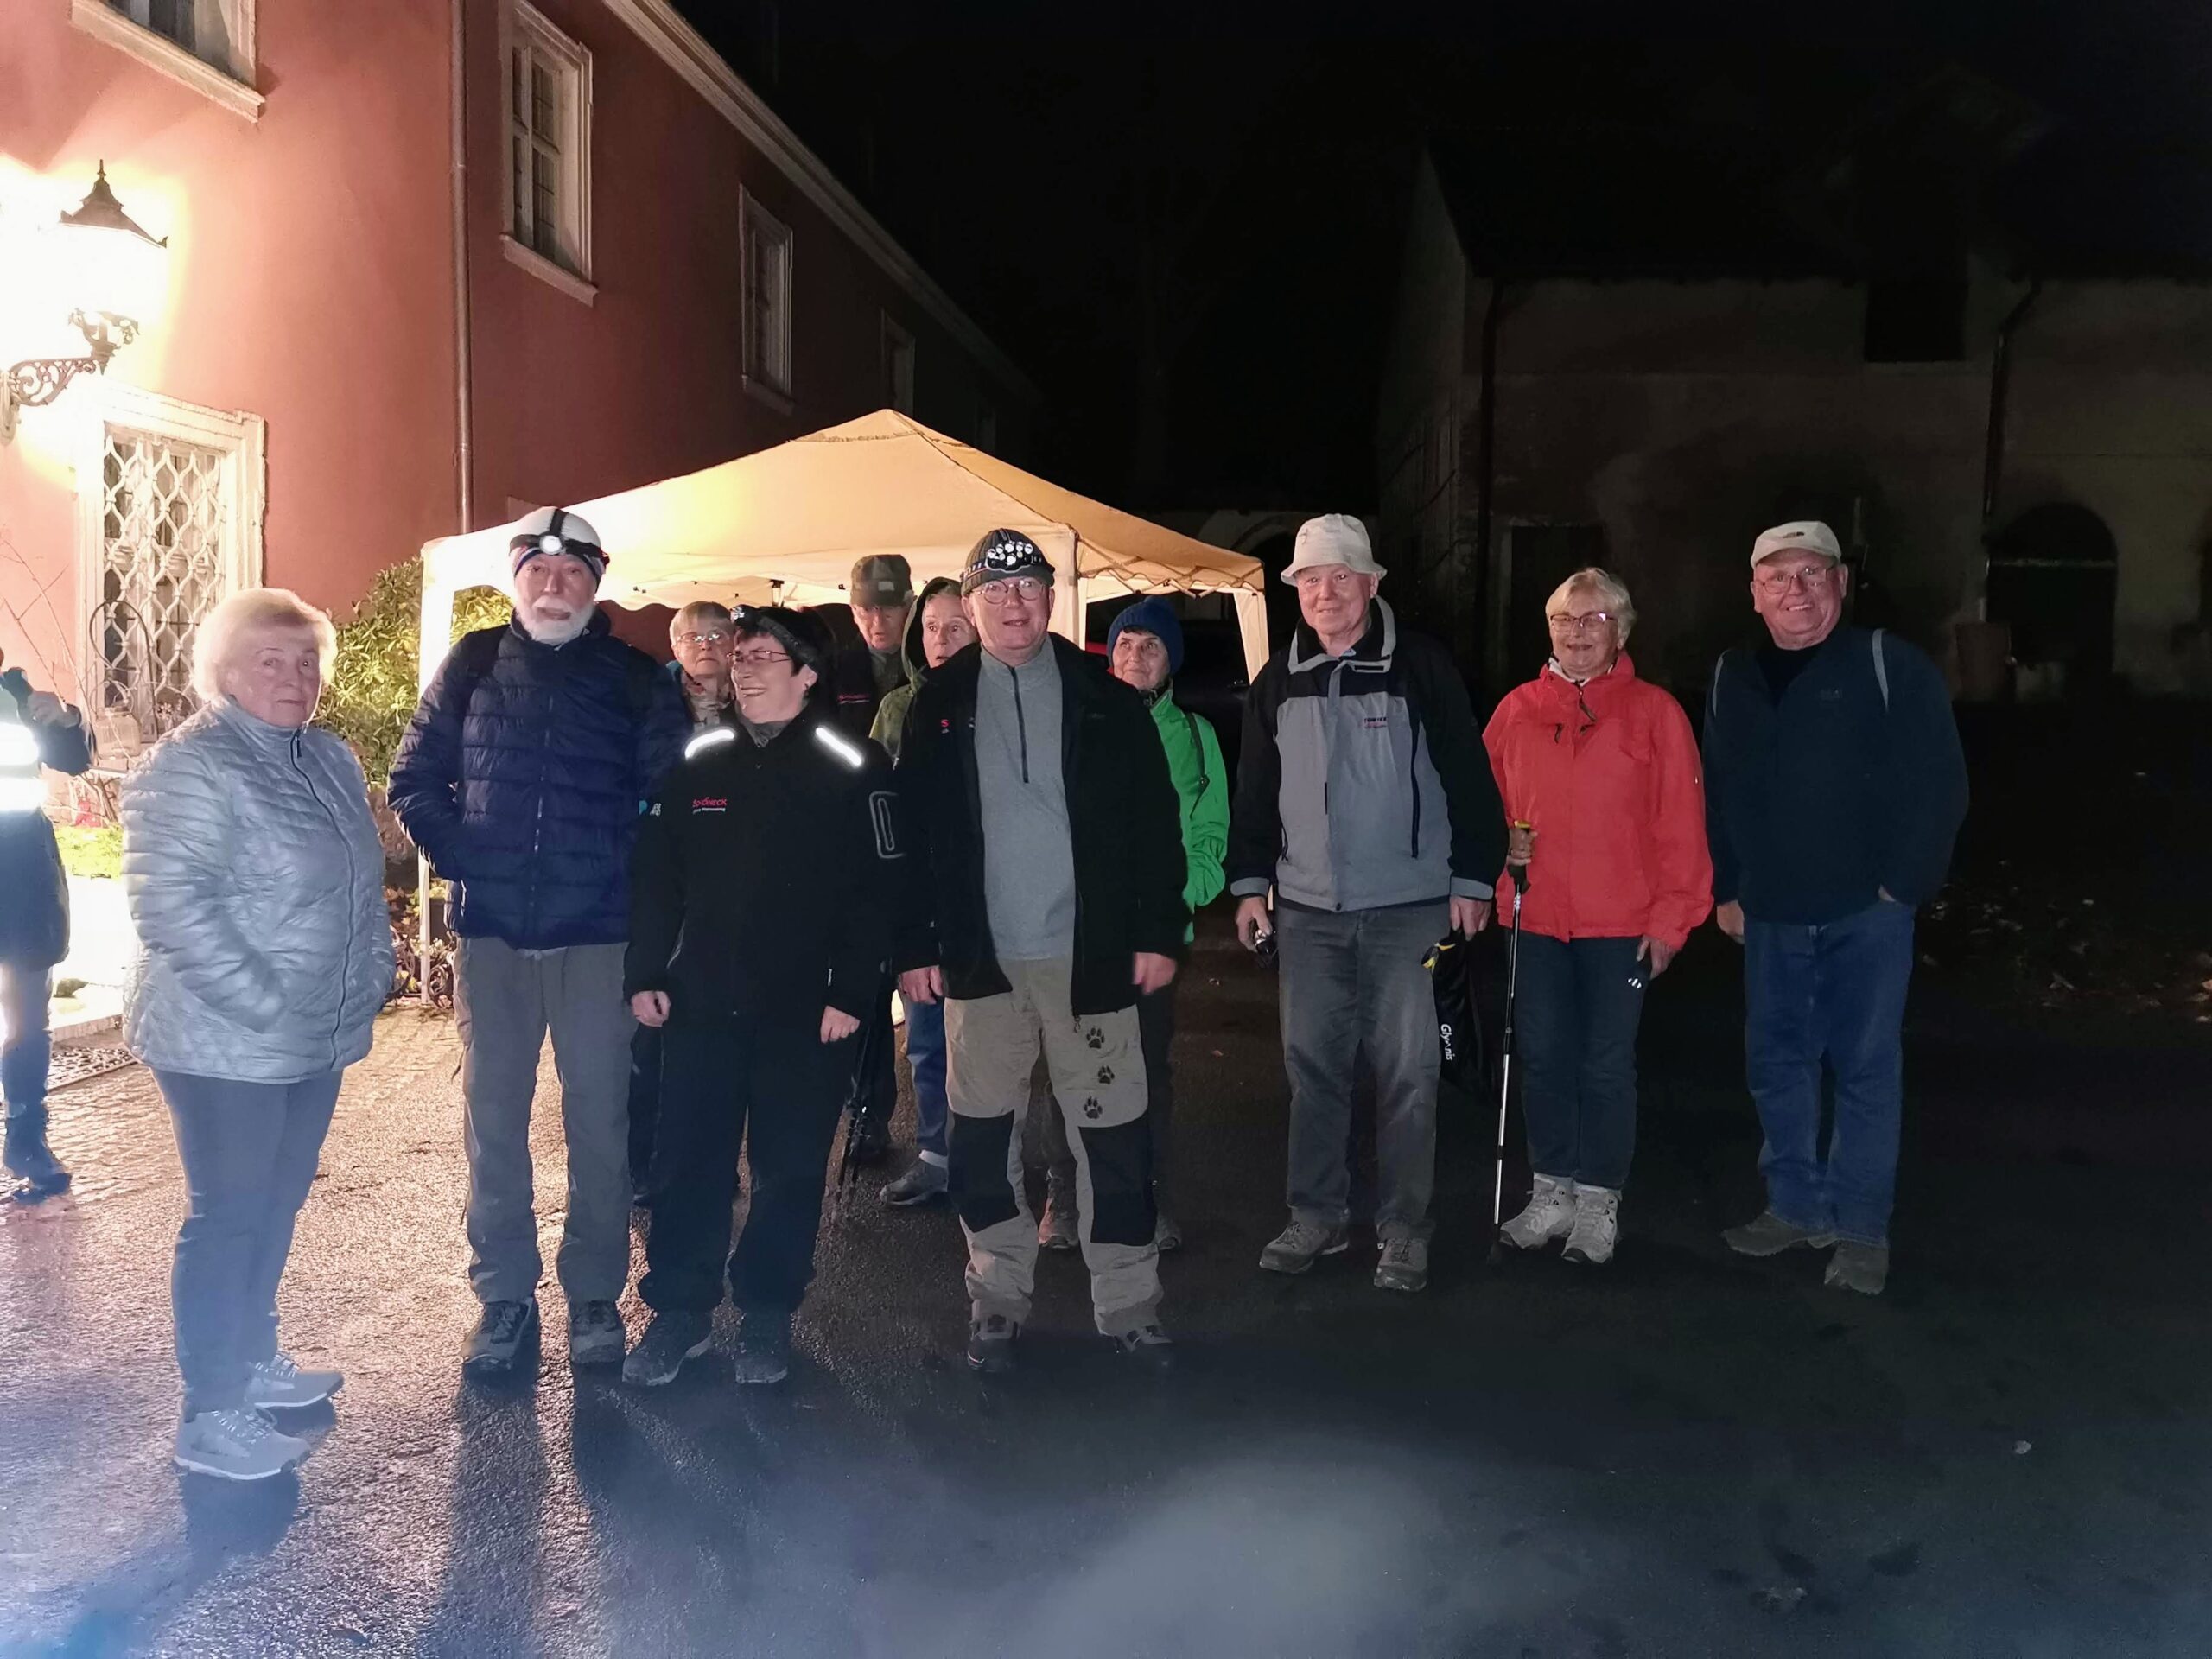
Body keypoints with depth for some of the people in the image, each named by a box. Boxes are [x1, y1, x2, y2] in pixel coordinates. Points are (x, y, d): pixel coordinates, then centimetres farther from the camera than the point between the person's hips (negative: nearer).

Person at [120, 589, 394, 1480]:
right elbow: (170, 902, -23)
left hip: (318, 1038, 8)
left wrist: (374, 972, 8)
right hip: (227, 1043, -8)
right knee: (229, 1216, 1)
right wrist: (263, 1005, -25)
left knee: (278, 1204, 18)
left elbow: (362, 882, 19)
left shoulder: (330, 760, 10)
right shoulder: (189, 767, -15)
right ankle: (210, 1416, 13)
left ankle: (253, 1358, 35)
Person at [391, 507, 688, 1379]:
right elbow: (415, 779, 8)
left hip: (597, 933, -1)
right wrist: (462, 856, -3)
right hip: (491, 931, 2)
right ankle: (504, 1296, 20)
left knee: (598, 1119, 4)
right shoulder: (473, 663, 5)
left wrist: (622, 870, -6)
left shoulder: (636, 677, 1)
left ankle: (594, 1293, 19)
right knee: (493, 1116, 8)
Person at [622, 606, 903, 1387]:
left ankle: (767, 1313, 22)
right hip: (701, 1003, 3)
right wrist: (646, 974, 2)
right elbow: (654, 877, 9)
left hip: (805, 1011, -3)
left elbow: (878, 889, -8)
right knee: (688, 1162, 6)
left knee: (789, 1168, 7)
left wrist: (851, 993, -13)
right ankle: (679, 1309, 20)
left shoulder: (854, 769, -4)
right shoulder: (697, 765, 8)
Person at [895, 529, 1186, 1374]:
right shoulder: (939, 704, 5)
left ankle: (1128, 1303, 17)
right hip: (980, 955, 1)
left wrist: (1159, 931, -3)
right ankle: (997, 1296, 24)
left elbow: (1153, 821, 1)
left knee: (1111, 1129, 4)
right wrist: (914, 946, 0)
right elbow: (911, 831, 4)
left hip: (1089, 952, -1)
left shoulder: (1104, 698, 2)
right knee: (983, 1131, 9)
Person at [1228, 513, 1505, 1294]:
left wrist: (1472, 880, -8)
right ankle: (1316, 1216, 22)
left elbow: (1468, 777, -5)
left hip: (1409, 907, -4)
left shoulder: (1420, 666, -4)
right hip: (1307, 909, 4)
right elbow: (1255, 792, 14)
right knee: (1312, 1065, 9)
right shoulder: (1277, 682, 8)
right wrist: (1250, 882, 9)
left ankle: (1403, 1229, 14)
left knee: (1407, 1072, 2)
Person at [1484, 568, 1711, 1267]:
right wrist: (1503, 845, -6)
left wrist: (1670, 917, -8)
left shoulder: (1653, 712, -3)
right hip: (1535, 919, 3)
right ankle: (1552, 1190, 25)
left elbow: (1682, 824, -5)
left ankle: (1598, 1201, 19)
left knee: (1607, 1065, 5)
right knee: (1543, 1058, 11)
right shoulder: (1516, 711, 5)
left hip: (1621, 924, -3)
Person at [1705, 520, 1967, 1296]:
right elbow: (1718, 795, 14)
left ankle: (1861, 1227, 11)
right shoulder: (1732, 677, 9)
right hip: (1771, 914, 5)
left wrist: (1904, 885, -11)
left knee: (1866, 1067, 1)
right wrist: (1725, 888, 11)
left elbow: (1940, 785, -9)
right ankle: (1798, 1205, 25)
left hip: (1866, 912, -5)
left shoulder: (1891, 665, -6)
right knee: (1777, 1064, 11)